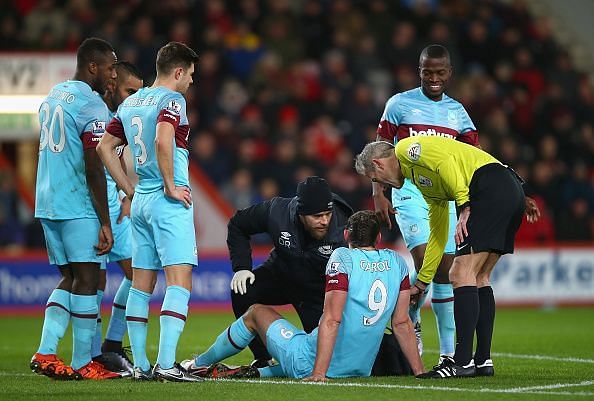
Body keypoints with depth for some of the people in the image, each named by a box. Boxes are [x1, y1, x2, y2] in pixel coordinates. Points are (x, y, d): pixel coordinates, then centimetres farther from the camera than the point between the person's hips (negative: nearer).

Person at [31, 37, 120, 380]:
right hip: (78, 206, -8)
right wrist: (105, 223, -15)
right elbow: (93, 168, -16)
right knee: (86, 278, -3)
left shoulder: (53, 96, 15)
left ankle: (45, 353, 4)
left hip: (47, 202, 8)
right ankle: (83, 364, -2)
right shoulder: (92, 106, -12)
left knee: (70, 278, 13)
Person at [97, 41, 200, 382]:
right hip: (169, 202, -8)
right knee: (179, 282, -11)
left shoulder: (130, 103, 15)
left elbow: (105, 146, 18)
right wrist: (170, 186, -17)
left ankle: (140, 365, 10)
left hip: (141, 201, 8)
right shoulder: (172, 100, -9)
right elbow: (162, 140, -27)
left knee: (141, 285, 9)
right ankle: (166, 364, -20)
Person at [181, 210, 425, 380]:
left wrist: (318, 374, -22)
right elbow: (402, 323, 7)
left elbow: (332, 320, -20)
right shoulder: (397, 263, 4)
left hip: (311, 361, -5)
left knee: (256, 313, 20)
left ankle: (198, 366, 34)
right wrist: (420, 372, 13)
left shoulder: (343, 259, -13)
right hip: (360, 369, 5)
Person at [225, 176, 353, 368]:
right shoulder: (277, 212, -26)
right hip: (280, 274, 2)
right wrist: (241, 268, -15)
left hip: (319, 291, -2)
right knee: (243, 291, -26)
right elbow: (237, 225, -6)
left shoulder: (343, 232, -32)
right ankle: (263, 361, -9)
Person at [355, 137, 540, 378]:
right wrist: (421, 282, 38)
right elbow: (438, 235, 34)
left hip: (492, 186, -10)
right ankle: (483, 362, 12)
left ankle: (462, 363, -12)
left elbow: (446, 163, -13)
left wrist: (464, 207, -16)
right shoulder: (423, 183, 31)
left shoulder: (406, 148, 6)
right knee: (478, 278, 13)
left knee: (462, 274, -9)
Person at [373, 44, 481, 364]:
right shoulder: (400, 104, 2)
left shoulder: (457, 112, 12)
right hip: (409, 193, -4)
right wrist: (378, 195, -8)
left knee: (445, 272, 1)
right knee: (426, 261, -21)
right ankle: (410, 320, 5)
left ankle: (448, 352, 5)